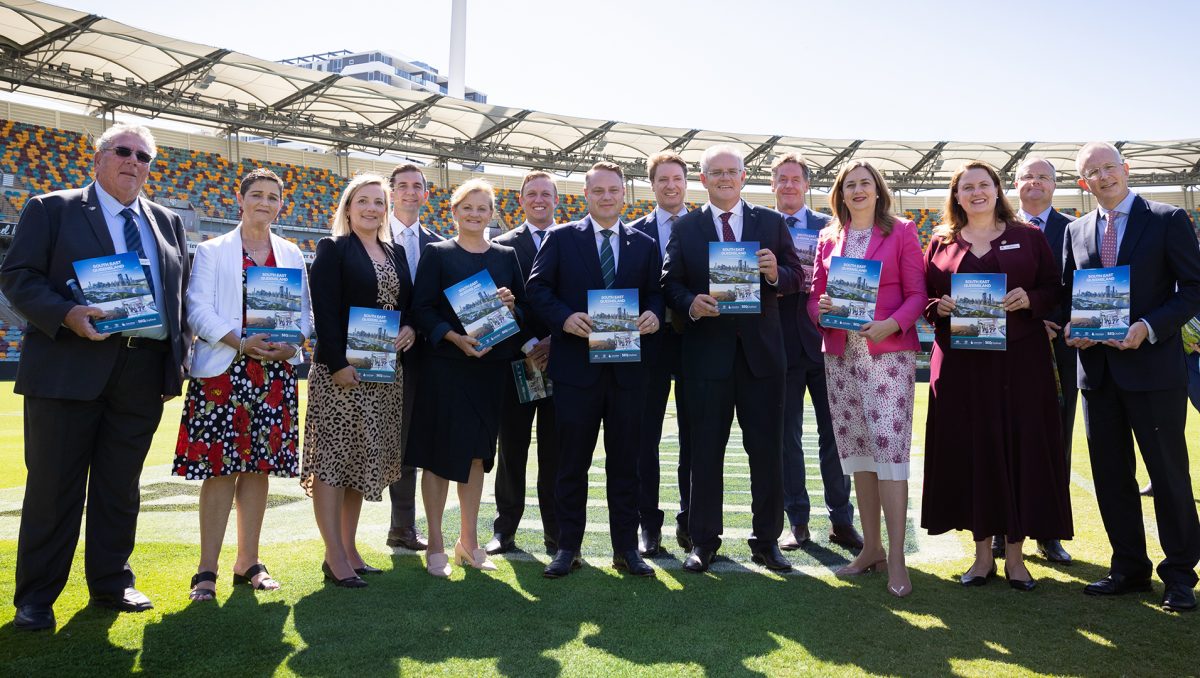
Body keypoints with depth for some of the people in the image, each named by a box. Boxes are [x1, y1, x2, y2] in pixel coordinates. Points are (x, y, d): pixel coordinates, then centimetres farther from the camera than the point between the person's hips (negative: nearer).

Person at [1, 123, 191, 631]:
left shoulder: (168, 223, 16)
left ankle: (111, 584, 24)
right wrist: (67, 316, -20)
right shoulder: (52, 209, 4)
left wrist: (176, 357, 5)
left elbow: (182, 293, 16)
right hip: (69, 368, -4)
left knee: (120, 488, 12)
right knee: (54, 487, 3)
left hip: (143, 374, 4)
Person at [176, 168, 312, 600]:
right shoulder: (211, 251, 5)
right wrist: (241, 342, -19)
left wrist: (292, 343, -9)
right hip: (222, 369, -3)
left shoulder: (292, 255, 15)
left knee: (258, 466, 7)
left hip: (274, 372, 3)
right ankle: (207, 569, 3)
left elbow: (304, 311, 12)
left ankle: (248, 562, 17)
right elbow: (198, 309, -5)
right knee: (220, 467, -5)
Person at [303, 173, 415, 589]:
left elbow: (408, 303, 18)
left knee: (365, 459, 10)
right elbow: (324, 311, -11)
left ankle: (350, 549, 20)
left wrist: (410, 328, -4)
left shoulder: (396, 254, 16)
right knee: (332, 457, -4)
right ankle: (335, 557, 1)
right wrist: (338, 364, -19)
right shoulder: (332, 249, -2)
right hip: (341, 370, -6)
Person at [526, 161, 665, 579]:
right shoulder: (562, 239, 5)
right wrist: (564, 318, -17)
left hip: (627, 367, 2)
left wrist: (653, 315, -12)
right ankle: (568, 547, 18)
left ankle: (626, 548, 19)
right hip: (577, 364, -2)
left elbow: (655, 293, 10)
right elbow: (537, 288, -1)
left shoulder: (645, 245, 12)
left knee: (625, 462, 8)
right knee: (572, 462, 6)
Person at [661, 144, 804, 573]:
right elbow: (670, 283, 2)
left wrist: (776, 273, -17)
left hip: (762, 352, 1)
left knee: (768, 452, 7)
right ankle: (703, 541, 18)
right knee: (706, 451, 6)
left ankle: (767, 540, 20)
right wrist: (691, 305, -18)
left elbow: (796, 277, 5)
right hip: (707, 353, -1)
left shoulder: (771, 223, 9)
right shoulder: (685, 228, 6)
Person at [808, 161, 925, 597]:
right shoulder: (829, 238, 14)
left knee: (889, 446, -11)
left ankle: (896, 558, -5)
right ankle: (871, 548, 20)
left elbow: (917, 293, -1)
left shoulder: (901, 232, 4)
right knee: (855, 450, 8)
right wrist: (821, 309, -9)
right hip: (840, 354, 4)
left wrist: (892, 324, -17)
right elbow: (815, 295, 14)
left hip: (889, 352, -4)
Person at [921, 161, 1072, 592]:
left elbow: (1054, 290, 7)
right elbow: (923, 297, 10)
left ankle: (1014, 554, 14)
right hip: (961, 363, 1)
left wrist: (1030, 299, -13)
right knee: (969, 450, 3)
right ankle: (982, 552, 15)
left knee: (1020, 447, 1)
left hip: (1019, 361, 0)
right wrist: (939, 307, -10)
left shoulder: (1028, 238, 8)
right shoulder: (941, 243, 10)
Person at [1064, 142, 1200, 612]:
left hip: (1152, 366, -5)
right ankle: (1129, 568, 23)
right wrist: (1072, 328, -4)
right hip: (1098, 368, 5)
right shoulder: (1076, 230, 11)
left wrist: (1148, 327, -18)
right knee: (1110, 474, 10)